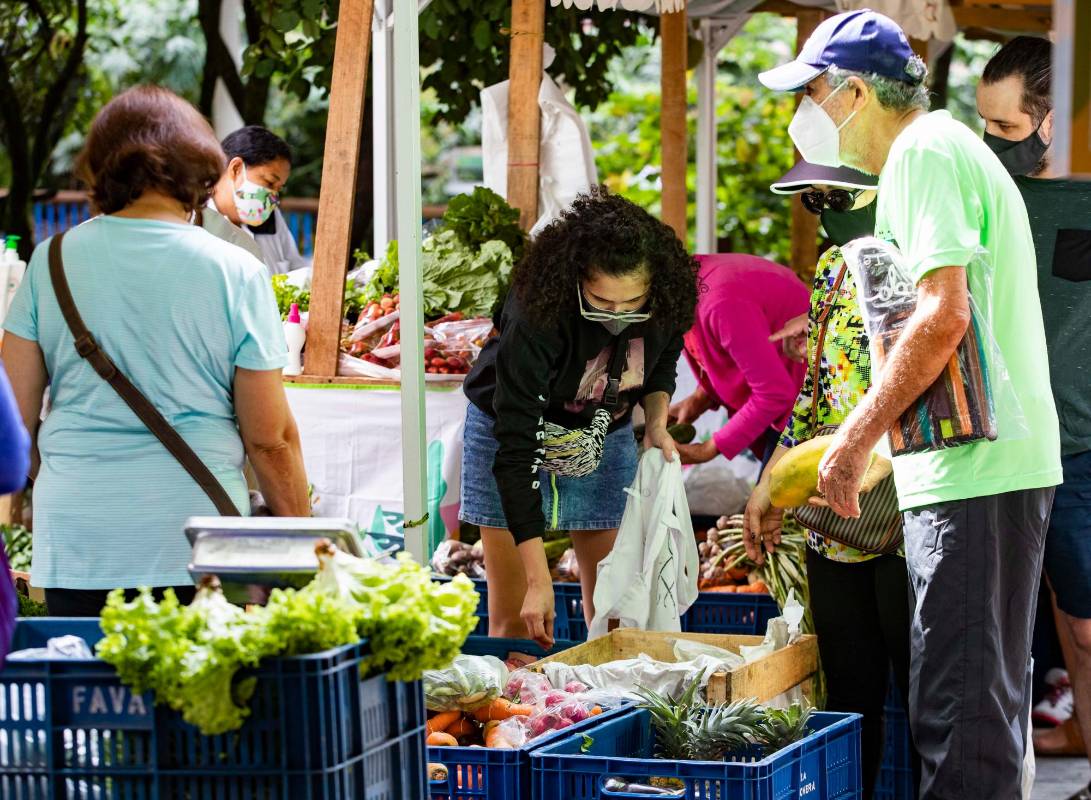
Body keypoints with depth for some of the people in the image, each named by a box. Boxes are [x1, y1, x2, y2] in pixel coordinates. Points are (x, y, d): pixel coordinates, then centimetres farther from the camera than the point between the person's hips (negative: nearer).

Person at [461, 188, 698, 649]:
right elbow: (515, 453, -37)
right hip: (512, 430, -4)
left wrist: (656, 423, -17)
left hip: (606, 436, 4)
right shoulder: (537, 318, -37)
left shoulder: (665, 304, -23)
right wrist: (539, 580, -40)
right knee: (513, 619, -5)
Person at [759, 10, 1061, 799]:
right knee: (986, 696, 14)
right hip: (1008, 461, 10)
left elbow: (943, 314, -20)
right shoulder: (956, 149, 22)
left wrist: (856, 440, -17)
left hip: (974, 467, -10)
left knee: (959, 706, -10)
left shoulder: (923, 151, -9)